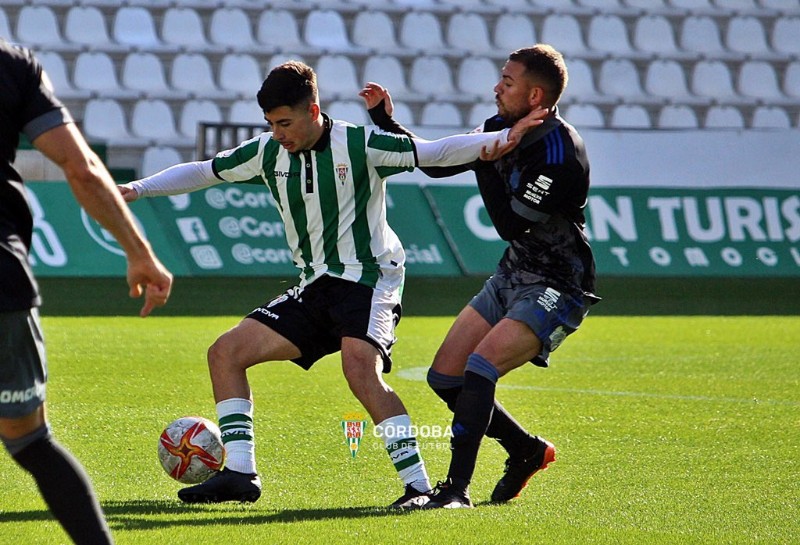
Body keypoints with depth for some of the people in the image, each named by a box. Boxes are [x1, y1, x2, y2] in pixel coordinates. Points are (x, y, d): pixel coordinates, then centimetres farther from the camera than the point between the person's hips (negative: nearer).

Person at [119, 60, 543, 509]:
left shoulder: (359, 144, -11)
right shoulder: (269, 152, 5)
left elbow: (435, 153, -15)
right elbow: (203, 172, 16)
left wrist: (499, 140, -28)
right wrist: (137, 189, 11)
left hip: (368, 278, -7)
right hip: (315, 287, 7)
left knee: (360, 366, -33)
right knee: (226, 352, 1)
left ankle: (418, 485, -31)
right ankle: (240, 475, 1)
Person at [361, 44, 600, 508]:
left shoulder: (561, 154, -23)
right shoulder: (503, 129, 2)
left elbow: (512, 225, -25)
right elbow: (436, 163, 14)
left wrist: (486, 165, -21)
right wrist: (386, 120, 6)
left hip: (557, 289, -9)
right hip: (512, 276, 9)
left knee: (480, 368, -25)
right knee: (445, 377, 7)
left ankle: (457, 489, -21)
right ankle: (529, 450, 25)